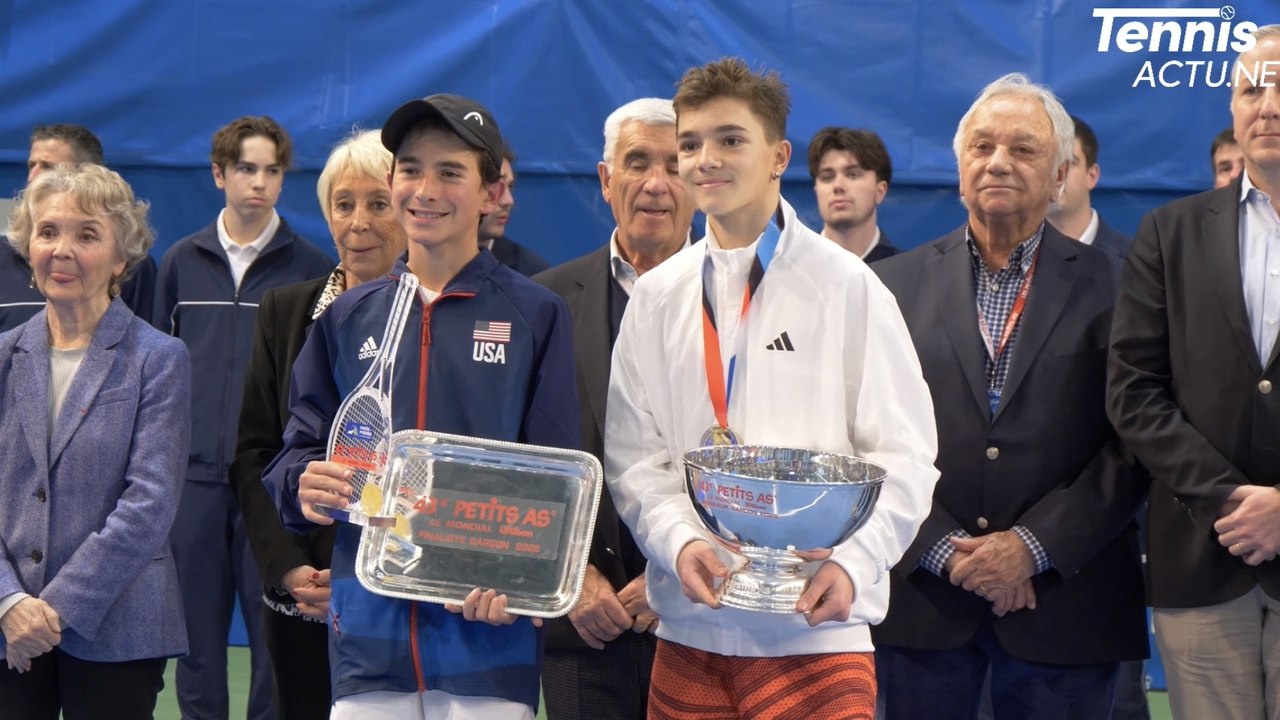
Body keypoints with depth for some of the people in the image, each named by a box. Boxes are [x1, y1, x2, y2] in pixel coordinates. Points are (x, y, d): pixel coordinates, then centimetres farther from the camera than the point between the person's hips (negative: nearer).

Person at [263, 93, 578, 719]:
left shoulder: (535, 315, 1)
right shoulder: (348, 318, 11)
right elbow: (298, 452, 13)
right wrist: (304, 485, -11)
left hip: (487, 629, -3)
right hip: (367, 627, 3)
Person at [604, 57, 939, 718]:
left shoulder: (845, 286, -1)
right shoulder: (657, 297, 9)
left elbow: (903, 454, -3)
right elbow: (633, 454, 6)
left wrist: (853, 563, -18)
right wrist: (680, 543, -12)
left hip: (815, 626, -3)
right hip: (688, 628, 3)